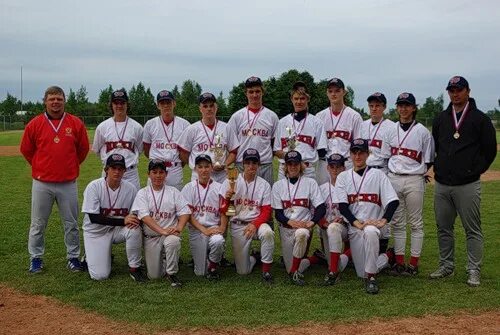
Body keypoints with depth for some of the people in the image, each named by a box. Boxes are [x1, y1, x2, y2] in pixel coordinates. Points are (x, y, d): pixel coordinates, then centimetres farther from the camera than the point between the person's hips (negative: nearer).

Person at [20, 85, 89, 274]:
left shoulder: (76, 123, 0)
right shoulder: (35, 124, -1)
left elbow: (83, 149, 11)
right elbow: (26, 150, 10)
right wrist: (41, 167, 12)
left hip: (68, 184, 0)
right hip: (42, 184, 0)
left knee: (71, 224, 9)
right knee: (38, 224, 9)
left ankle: (73, 257, 21)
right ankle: (36, 258, 23)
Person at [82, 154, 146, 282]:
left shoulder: (130, 188, -9)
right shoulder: (94, 186, -18)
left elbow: (137, 215, 0)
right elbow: (93, 218, -22)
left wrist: (136, 221, -27)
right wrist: (123, 221, -30)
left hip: (118, 229, 2)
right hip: (96, 232, -2)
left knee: (135, 231, -31)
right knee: (100, 275, -12)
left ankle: (134, 267, -10)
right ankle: (92, 255, 22)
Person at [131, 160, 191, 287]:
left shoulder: (173, 191, 7)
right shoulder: (142, 193, 2)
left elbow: (185, 212, -1)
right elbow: (144, 216, -11)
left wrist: (179, 227, -22)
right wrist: (162, 231, -25)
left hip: (170, 233, 0)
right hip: (151, 237, 0)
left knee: (173, 241, -37)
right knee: (154, 275, -4)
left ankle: (172, 273, -14)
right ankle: (162, 259, 30)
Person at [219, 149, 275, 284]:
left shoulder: (264, 184, 1)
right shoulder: (231, 181, -1)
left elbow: (266, 211, -2)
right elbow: (223, 210, -3)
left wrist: (255, 224, -19)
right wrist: (227, 197, -25)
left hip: (257, 222, 0)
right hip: (237, 225, 0)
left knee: (267, 232, -37)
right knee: (243, 271, -5)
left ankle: (266, 271, -18)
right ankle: (255, 257, 31)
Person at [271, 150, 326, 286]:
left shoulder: (310, 183, 4)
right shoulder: (278, 185, 7)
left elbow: (321, 207, -3)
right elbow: (277, 213, 1)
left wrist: (312, 222, -22)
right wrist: (290, 222, -19)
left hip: (304, 225, -2)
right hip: (285, 228, 2)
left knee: (301, 234, -39)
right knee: (290, 268, -3)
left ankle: (295, 272, -22)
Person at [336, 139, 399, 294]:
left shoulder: (378, 174, 5)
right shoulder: (343, 177, 9)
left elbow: (394, 201, -3)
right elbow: (342, 206, -1)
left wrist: (383, 221, -18)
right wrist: (357, 223, -16)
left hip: (373, 224, -2)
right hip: (353, 227, 3)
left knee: (370, 232, -40)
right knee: (362, 273, 0)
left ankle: (371, 278, -26)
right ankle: (385, 258, 30)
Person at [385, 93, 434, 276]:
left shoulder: (422, 131, -3)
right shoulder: (392, 130, 9)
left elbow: (428, 160, 1)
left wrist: (419, 173, -3)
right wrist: (394, 171, 7)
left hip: (414, 180, -4)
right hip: (393, 178, 4)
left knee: (415, 223, 3)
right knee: (396, 222, 8)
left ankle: (414, 264, 9)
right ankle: (399, 261, 16)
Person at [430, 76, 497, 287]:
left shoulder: (479, 118, -1)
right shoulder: (441, 119, 12)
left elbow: (490, 149, 0)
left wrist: (476, 171, -3)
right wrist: (439, 168, 11)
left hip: (468, 185, -5)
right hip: (441, 184, 5)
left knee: (472, 229, 0)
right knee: (443, 228, 11)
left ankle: (474, 271, 7)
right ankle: (446, 266, 23)